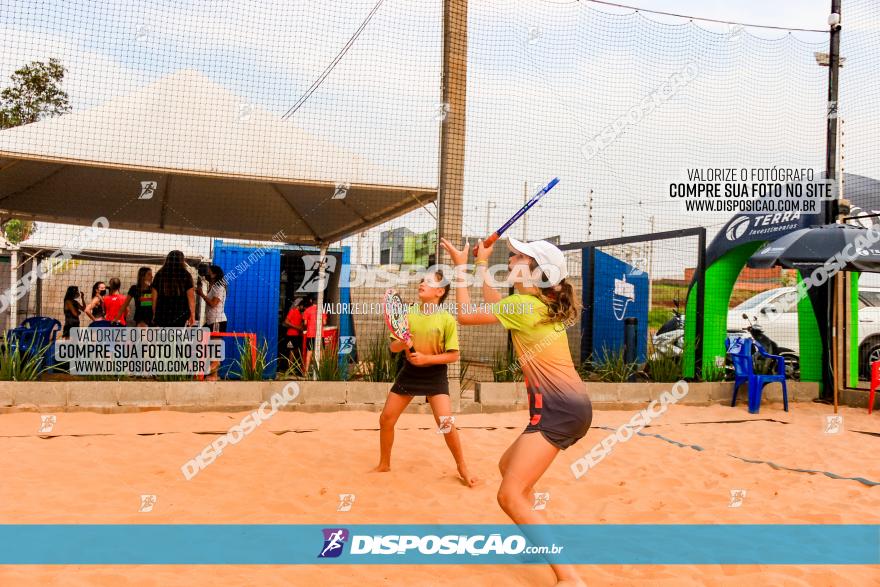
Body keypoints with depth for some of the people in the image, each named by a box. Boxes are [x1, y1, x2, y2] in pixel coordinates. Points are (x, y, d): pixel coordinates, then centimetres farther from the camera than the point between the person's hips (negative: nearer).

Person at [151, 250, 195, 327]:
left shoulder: (159, 274, 6)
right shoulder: (186, 275, -2)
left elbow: (154, 297, 8)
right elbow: (191, 297, -5)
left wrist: (154, 315, 16)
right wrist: (192, 315, 2)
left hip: (162, 315, 2)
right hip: (181, 316, -2)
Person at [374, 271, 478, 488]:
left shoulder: (447, 319, -12)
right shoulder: (408, 314, -1)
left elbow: (453, 355, -11)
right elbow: (393, 347, 2)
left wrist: (427, 358, -23)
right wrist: (402, 344, -21)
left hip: (435, 374, -4)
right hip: (409, 372, 4)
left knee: (447, 424, -14)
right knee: (385, 419, 4)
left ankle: (462, 467, 10)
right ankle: (384, 465, 26)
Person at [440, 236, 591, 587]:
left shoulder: (524, 305, -12)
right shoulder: (545, 304, 14)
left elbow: (466, 315, -6)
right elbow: (496, 305, 30)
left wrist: (461, 267, 5)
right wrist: (482, 266, 34)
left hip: (559, 409, -10)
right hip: (566, 407, 10)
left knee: (510, 496, -15)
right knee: (508, 464, 28)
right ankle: (533, 536, 43)